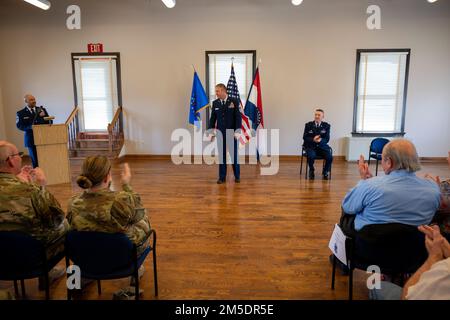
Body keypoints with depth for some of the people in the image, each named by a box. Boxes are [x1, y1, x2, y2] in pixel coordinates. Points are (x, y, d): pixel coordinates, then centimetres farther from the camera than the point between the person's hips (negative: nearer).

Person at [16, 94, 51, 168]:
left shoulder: (42, 109, 12)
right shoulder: (21, 113, 4)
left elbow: (49, 122, 7)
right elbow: (19, 126, -5)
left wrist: (44, 116, -13)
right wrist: (30, 127, -22)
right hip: (31, 139, -2)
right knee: (35, 160, 4)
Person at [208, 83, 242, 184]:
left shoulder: (234, 101, -5)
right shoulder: (215, 103, 4)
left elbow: (238, 117, -7)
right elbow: (213, 118, 8)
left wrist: (237, 131, -13)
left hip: (232, 133, -2)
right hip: (220, 133, 2)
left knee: (234, 154, 4)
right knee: (221, 155, 4)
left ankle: (237, 176, 18)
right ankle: (222, 177, 11)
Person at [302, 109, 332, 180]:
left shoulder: (326, 126, 4)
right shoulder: (308, 125, 3)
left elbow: (327, 139, -3)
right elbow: (305, 138, -3)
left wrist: (320, 140, -27)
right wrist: (313, 139, -24)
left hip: (322, 146, 1)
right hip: (310, 146, -1)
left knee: (329, 157, -26)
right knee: (311, 156, -33)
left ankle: (325, 171, 4)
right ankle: (311, 171, -4)